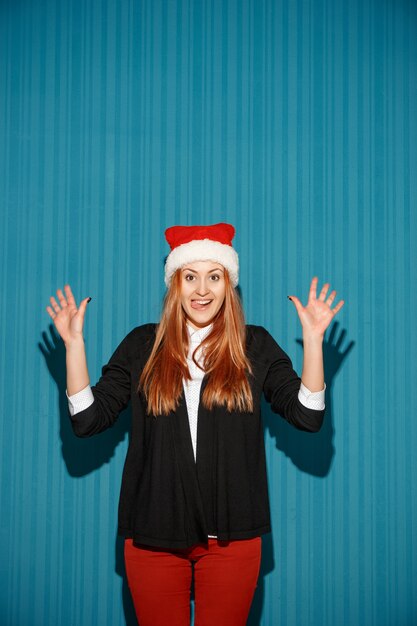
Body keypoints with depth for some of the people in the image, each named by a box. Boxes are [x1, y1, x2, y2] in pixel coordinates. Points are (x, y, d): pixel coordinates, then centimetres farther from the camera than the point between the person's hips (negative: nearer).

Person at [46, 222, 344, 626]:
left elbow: (307, 415, -4)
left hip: (231, 534, 0)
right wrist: (74, 342, -6)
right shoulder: (141, 345, 5)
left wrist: (313, 339, -10)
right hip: (154, 532, 1)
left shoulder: (255, 346, 4)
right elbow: (87, 419, 0)